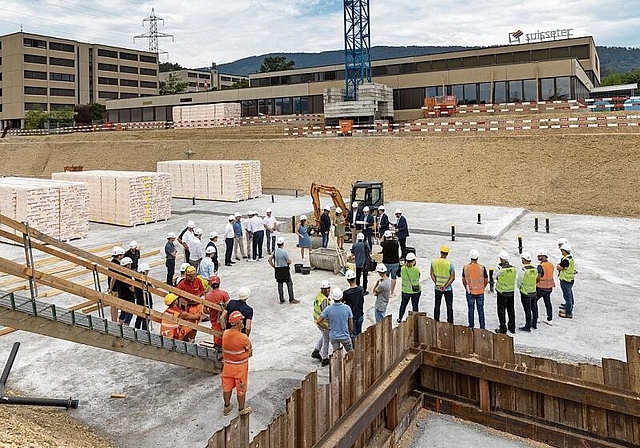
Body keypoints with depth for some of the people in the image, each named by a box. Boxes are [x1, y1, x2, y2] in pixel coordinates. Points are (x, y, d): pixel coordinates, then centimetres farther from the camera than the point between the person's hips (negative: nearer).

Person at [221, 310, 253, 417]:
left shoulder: (225, 334, -12)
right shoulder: (243, 337, -27)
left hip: (227, 364, 5)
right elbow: (249, 348, -9)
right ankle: (241, 409, 30)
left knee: (227, 387, 20)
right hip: (240, 366, -5)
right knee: (241, 388, 14)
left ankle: (227, 407, 39)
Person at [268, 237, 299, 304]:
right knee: (289, 284, 5)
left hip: (277, 270, 6)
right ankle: (291, 299, 8)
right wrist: (287, 261, 7)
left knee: (280, 284, 12)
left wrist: (274, 266, 14)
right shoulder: (284, 252, -18)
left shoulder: (275, 251, 1)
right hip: (285, 270, -6)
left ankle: (281, 299, 17)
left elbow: (269, 260, 7)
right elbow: (290, 261, -16)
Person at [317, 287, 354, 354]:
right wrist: (351, 334, 11)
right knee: (350, 352, 22)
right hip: (345, 336, 0)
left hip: (333, 337, 1)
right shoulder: (347, 308, -14)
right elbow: (351, 324, -6)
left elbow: (318, 321, -13)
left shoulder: (328, 309, -16)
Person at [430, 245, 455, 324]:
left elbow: (432, 275, -3)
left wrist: (437, 284, -4)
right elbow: (453, 278, -15)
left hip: (437, 288, 3)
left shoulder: (434, 262, -7)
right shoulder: (450, 264, -16)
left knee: (437, 305, 14)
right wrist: (445, 286, -12)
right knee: (449, 306, 10)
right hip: (448, 289, -3)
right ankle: (450, 323, 16)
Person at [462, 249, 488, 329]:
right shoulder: (482, 268, -11)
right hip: (480, 292, 0)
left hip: (470, 292, 0)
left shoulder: (465, 267, -9)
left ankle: (471, 327, 17)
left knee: (470, 310, 11)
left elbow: (463, 280, 0)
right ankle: (482, 327, 16)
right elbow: (486, 281, -3)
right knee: (481, 310, 11)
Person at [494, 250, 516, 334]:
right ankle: (512, 328, 25)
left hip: (501, 292, -5)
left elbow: (494, 276, -3)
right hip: (511, 291, 5)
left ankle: (503, 328, 9)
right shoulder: (513, 268, -5)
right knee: (511, 309, 16)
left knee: (501, 310, 6)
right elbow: (514, 279, 5)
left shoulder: (499, 268, -19)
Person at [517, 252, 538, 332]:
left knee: (527, 310, 2)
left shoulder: (522, 270, -21)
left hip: (525, 293, -6)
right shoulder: (535, 269, -2)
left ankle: (527, 327, 10)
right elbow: (535, 280, 9)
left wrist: (520, 287, 10)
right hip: (534, 291, 6)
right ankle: (534, 324, 32)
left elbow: (518, 282, -11)